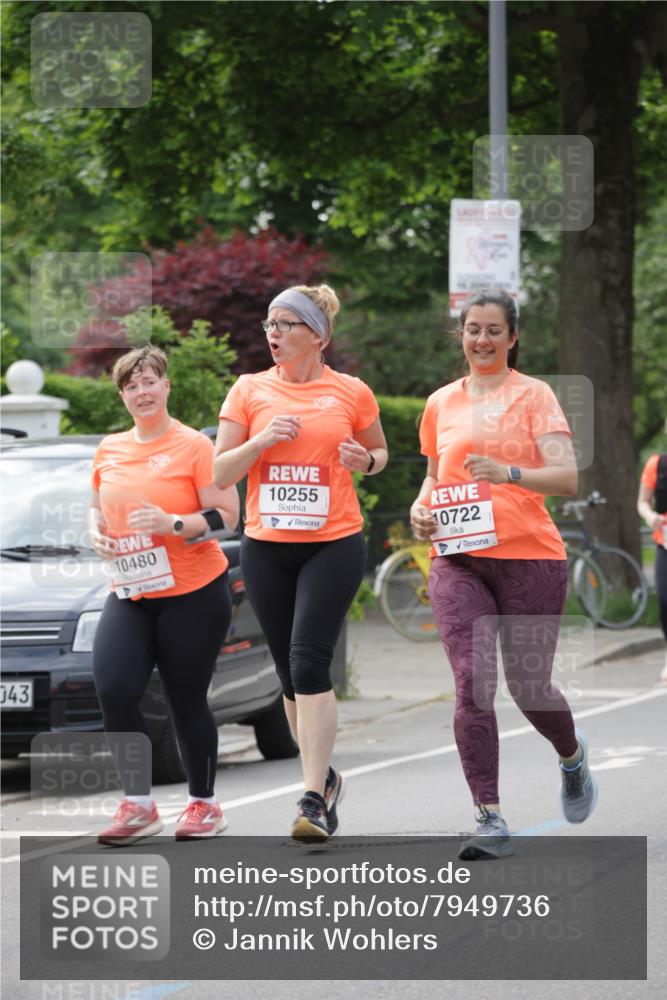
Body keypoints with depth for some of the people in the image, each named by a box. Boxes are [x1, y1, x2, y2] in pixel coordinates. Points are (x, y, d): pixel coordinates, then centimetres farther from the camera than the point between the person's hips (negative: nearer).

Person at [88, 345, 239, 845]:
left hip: (193, 593, -4)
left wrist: (171, 524, -22)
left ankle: (204, 804, 21)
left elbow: (226, 514, -9)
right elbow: (98, 505, 26)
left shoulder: (193, 445, -6)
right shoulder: (110, 449, 10)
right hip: (129, 593, 4)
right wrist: (97, 533, 4)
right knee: (113, 691, -13)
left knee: (187, 701, 2)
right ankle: (138, 806, -2)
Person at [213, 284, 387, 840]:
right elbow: (221, 474, 4)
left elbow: (380, 451, 16)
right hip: (266, 546, 3)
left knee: (309, 663, -15)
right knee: (291, 673, 9)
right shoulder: (250, 391, 4)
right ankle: (325, 778, 29)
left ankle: (314, 799, -14)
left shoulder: (351, 393, 0)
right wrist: (260, 441, -14)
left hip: (334, 544, -3)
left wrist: (366, 460, -7)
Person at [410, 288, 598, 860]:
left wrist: (509, 473, -26)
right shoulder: (441, 404, 13)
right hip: (458, 561, 3)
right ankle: (490, 820, -12)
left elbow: (567, 476, -10)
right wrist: (422, 508, 6)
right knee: (472, 682, -13)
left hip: (529, 558, -3)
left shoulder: (534, 395, 0)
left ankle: (573, 757, 39)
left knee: (528, 685, 5)